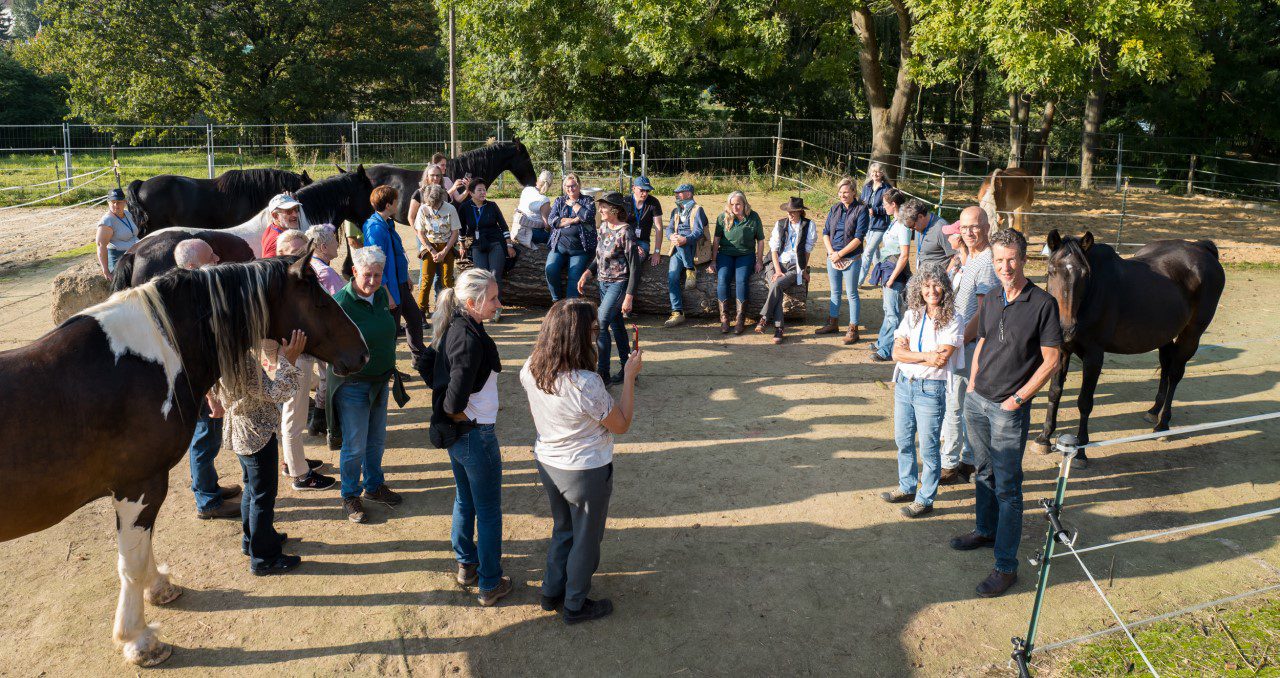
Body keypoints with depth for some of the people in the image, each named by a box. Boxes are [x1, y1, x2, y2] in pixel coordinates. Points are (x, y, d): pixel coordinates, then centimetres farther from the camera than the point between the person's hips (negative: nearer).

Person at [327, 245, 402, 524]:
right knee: (354, 445, 4)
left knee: (377, 439, 20)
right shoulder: (340, 303, -21)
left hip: (380, 379, 7)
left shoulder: (381, 294, -2)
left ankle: (374, 486, 39)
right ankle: (350, 496, 24)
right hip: (352, 383, -6)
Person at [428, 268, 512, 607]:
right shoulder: (469, 340, -28)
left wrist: (449, 416, 13)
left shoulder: (450, 327, 0)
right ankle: (490, 585, 19)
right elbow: (455, 401, -32)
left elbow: (430, 364, 15)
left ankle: (466, 566, 41)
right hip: (477, 434, -9)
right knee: (489, 513, 7)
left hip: (455, 435, 9)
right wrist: (462, 417, -10)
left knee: (465, 501, 25)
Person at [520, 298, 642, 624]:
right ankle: (575, 606, 36)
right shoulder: (586, 384, -34)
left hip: (547, 463, 6)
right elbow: (621, 425, -19)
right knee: (586, 539, 18)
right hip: (586, 472, -6)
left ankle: (552, 592, 44)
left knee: (563, 529, 29)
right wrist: (629, 376, -16)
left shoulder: (531, 370, -13)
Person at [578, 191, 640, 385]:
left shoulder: (625, 232, -18)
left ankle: (602, 373, -8)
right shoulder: (604, 227, 5)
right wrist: (586, 274, 0)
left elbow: (635, 267, -18)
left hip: (619, 284, -8)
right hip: (604, 282, 8)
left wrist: (629, 296, -21)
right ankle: (627, 368, 25)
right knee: (616, 325, 14)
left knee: (600, 324, -14)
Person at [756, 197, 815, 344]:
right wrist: (778, 271, -7)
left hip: (796, 267, -2)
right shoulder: (780, 224, 10)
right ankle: (778, 328, -31)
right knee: (776, 288, -27)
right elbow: (774, 248, 4)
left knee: (777, 285, -31)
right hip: (777, 264, 2)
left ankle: (764, 319, -27)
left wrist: (804, 270, 0)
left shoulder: (809, 225, 4)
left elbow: (807, 250, 5)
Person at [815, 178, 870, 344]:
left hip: (851, 259, -5)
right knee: (835, 292, 16)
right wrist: (831, 252, -8)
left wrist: (840, 254, -15)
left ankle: (853, 330, 6)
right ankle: (833, 324, 29)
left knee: (851, 294, 0)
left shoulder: (861, 210, -8)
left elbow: (859, 237, -14)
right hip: (833, 257, 5)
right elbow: (825, 232, 7)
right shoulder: (834, 209, 8)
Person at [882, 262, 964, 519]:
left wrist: (911, 354, -10)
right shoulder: (912, 315, 3)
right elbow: (897, 352, -6)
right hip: (904, 383, 6)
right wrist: (926, 356, -17)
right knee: (903, 440, 17)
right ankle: (907, 488, 35)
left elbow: (941, 360, -19)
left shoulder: (952, 321, -11)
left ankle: (925, 499, 17)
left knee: (928, 447, 4)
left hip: (931, 389, -5)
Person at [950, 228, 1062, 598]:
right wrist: (972, 385, 8)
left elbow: (1051, 360, -11)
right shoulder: (990, 302, 5)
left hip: (1009, 410, -6)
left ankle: (1006, 566, 7)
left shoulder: (1042, 304, -13)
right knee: (984, 471, 22)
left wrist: (1018, 398, -13)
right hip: (976, 401, 6)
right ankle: (986, 530, 42)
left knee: (1007, 487, -1)